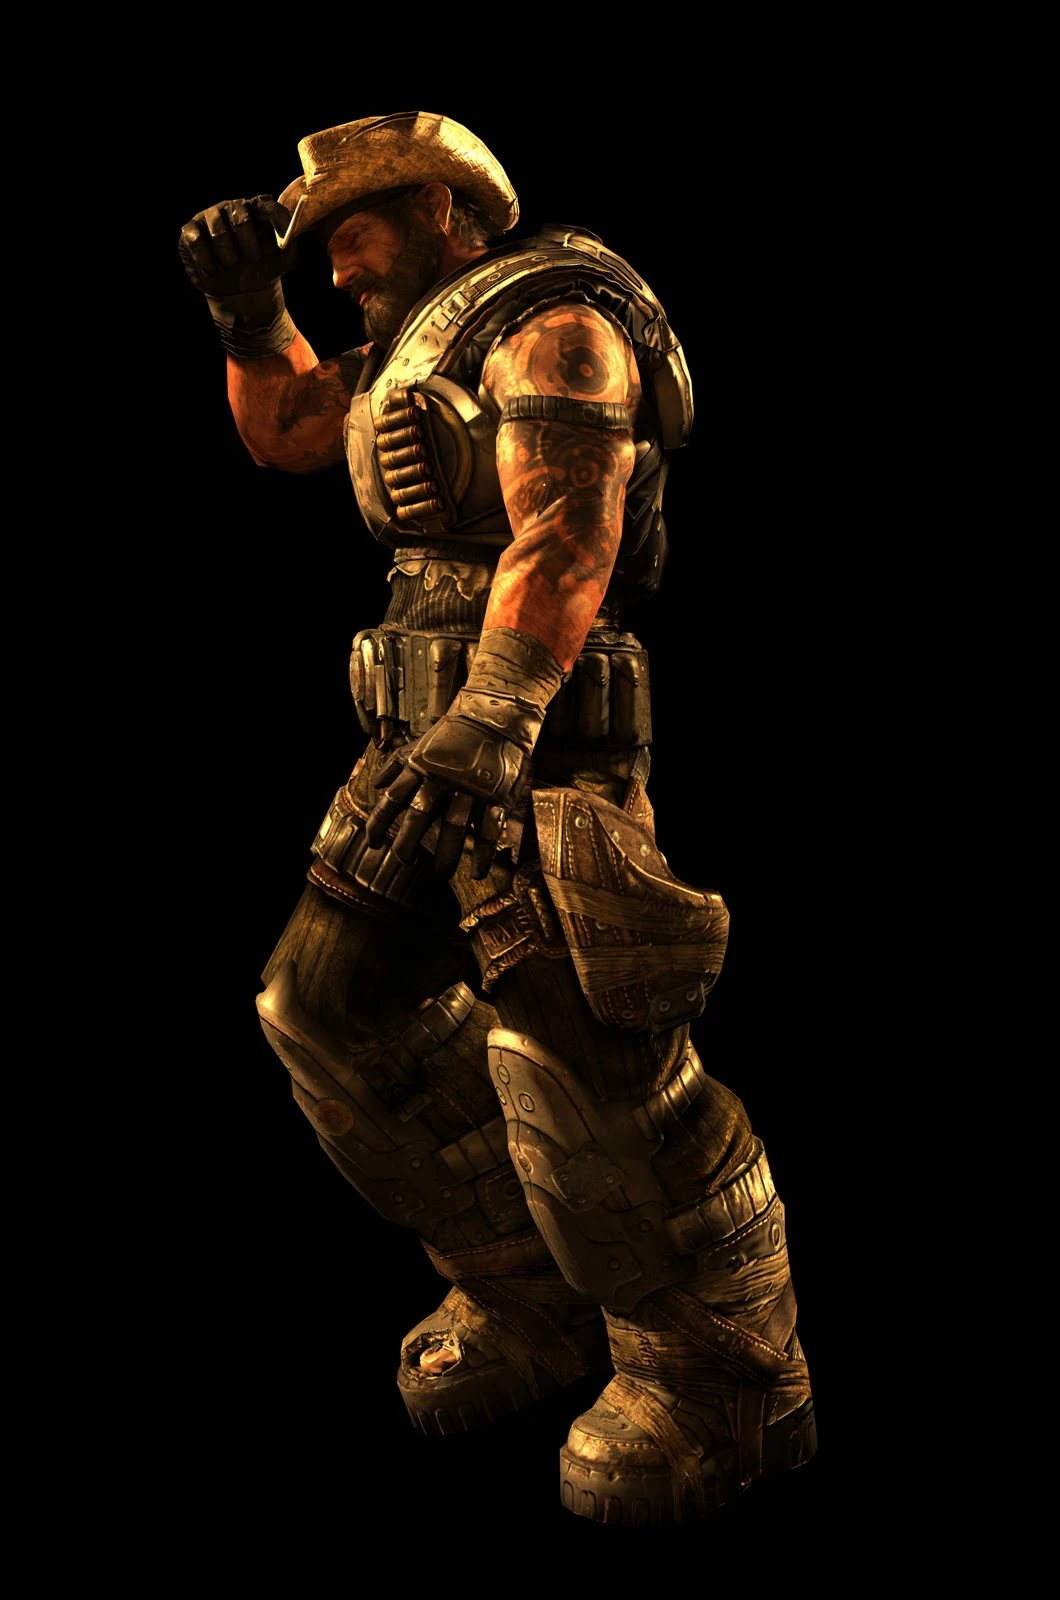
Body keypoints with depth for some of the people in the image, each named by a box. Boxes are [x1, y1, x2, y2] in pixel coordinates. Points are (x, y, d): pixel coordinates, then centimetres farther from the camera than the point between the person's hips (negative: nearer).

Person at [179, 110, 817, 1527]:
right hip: (439, 726, 10)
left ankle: (727, 1387, 2)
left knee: (580, 1064, -14)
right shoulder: (437, 338, 20)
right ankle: (539, 1307, 20)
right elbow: (282, 434, 32)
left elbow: (567, 543, -23)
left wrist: (487, 727, -35)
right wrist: (251, 313, 15)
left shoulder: (552, 321, -9)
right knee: (337, 1010, 10)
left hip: (543, 725, -10)